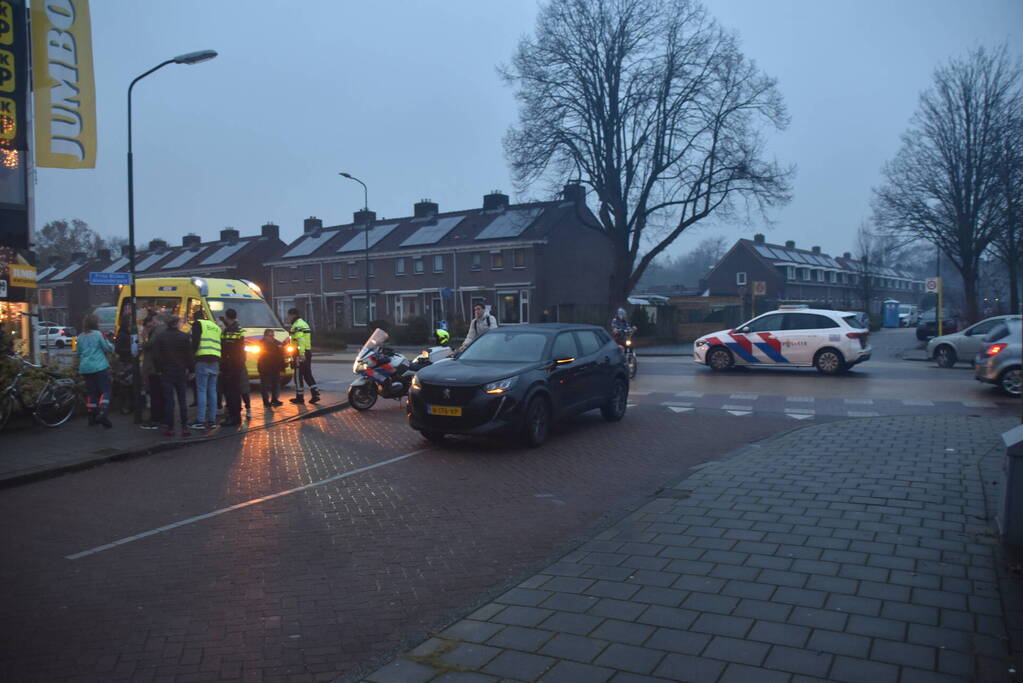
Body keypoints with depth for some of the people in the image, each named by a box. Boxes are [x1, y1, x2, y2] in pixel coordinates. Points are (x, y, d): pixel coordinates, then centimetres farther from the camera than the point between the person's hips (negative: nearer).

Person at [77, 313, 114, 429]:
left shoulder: (80, 337, 11)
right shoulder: (98, 334, -5)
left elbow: (79, 353, 20)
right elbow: (108, 348, -3)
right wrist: (108, 342, 15)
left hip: (85, 368, 6)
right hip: (100, 367, -6)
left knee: (92, 393, 12)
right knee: (105, 391, -5)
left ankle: (92, 417, 14)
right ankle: (102, 413, -24)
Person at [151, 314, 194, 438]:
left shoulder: (159, 337, -3)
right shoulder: (184, 337, -4)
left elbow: (156, 356, -2)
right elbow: (190, 355, -3)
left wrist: (159, 369, 8)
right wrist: (190, 369, 5)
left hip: (166, 373, 0)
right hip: (181, 372, 0)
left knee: (169, 401, 4)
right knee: (183, 401, 5)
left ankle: (170, 428, 5)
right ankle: (185, 428, 2)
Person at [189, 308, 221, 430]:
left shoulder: (198, 324, 4)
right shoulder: (216, 326, 24)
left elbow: (195, 342, -7)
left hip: (203, 360, -6)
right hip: (215, 360, 6)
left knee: (201, 390, -5)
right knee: (212, 390, 8)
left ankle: (200, 421, -8)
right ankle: (212, 420, 9)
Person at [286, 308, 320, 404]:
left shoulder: (297, 326, -13)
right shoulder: (304, 323, 19)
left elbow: (301, 340, -24)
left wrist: (301, 354, -30)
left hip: (300, 354, -9)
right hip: (308, 352, 9)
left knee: (298, 375, -1)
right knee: (308, 375, 12)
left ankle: (299, 397, 5)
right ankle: (315, 394, 5)